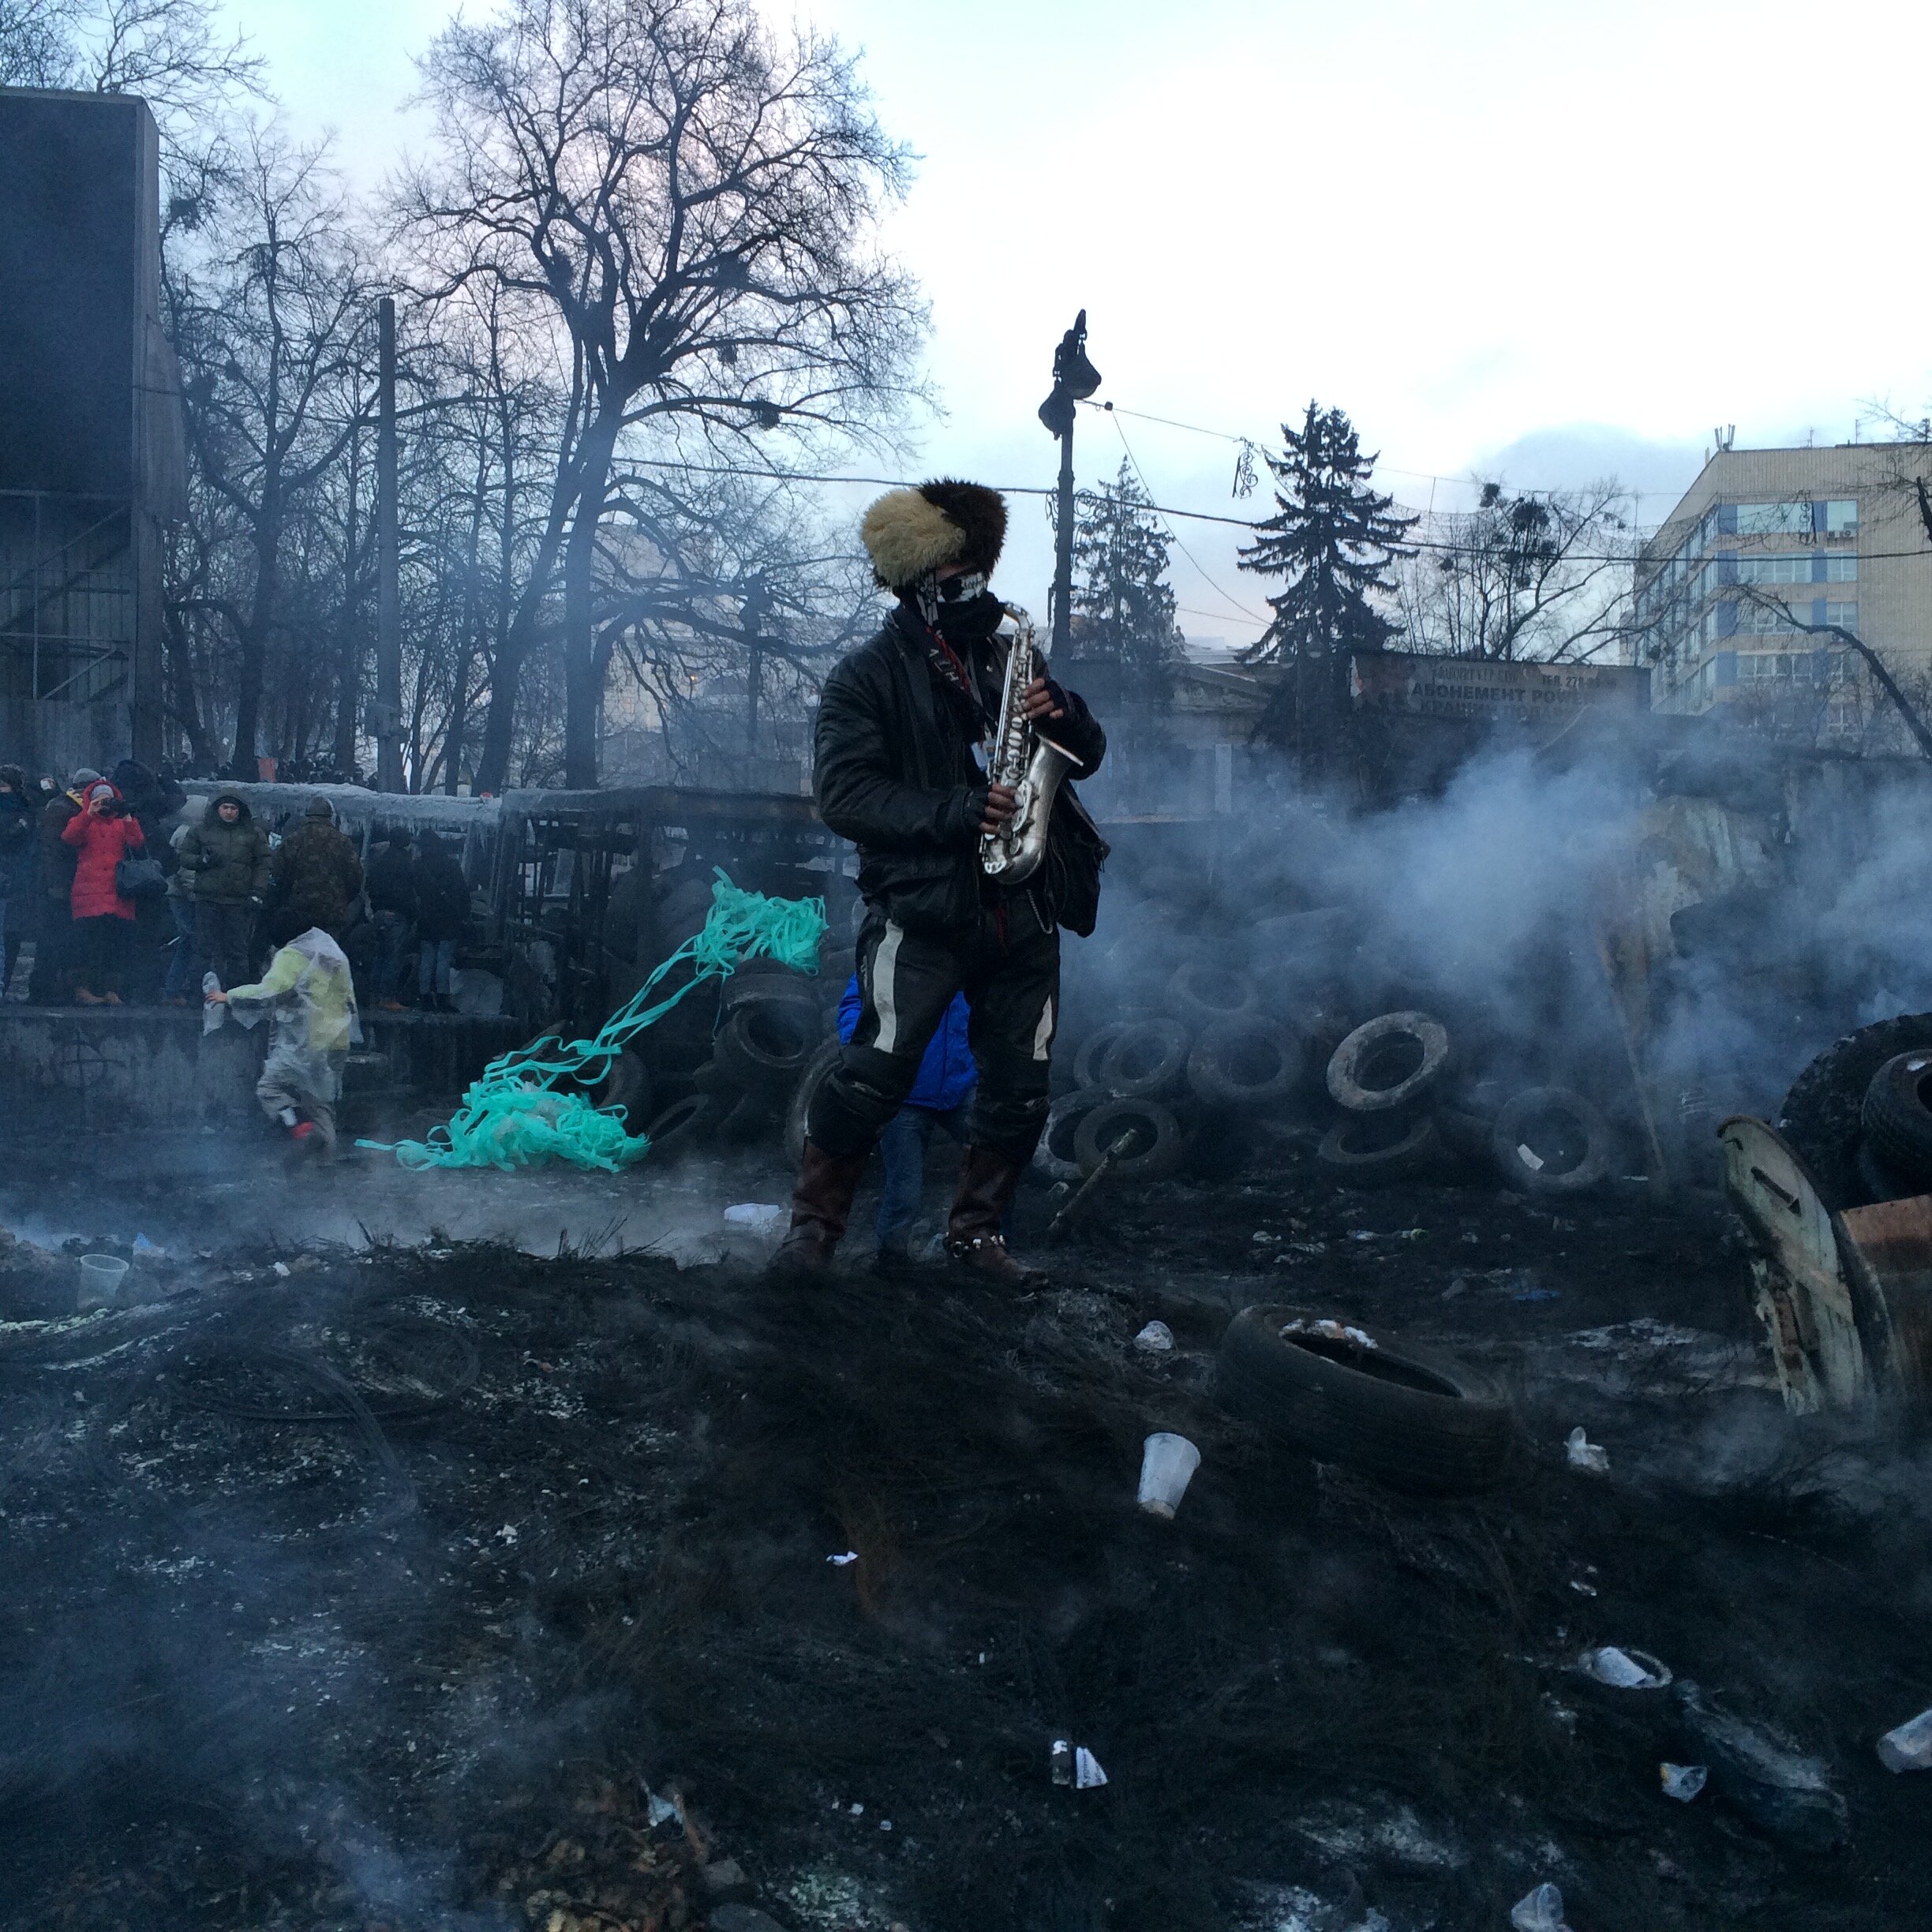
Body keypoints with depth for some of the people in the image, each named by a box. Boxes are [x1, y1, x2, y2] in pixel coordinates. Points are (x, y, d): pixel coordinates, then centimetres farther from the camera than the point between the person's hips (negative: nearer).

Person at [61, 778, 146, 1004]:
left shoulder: (122, 824, 19)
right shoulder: (83, 822, 13)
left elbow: (137, 844, 1)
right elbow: (68, 837, -8)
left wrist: (128, 819, -11)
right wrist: (89, 814, -16)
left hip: (118, 893, 3)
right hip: (90, 891, -3)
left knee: (120, 942, -3)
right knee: (89, 939, -10)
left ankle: (112, 990, 2)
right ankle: (83, 987, -5)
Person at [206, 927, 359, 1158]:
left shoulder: (291, 956, -7)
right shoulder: (335, 955, 18)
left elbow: (267, 993, -17)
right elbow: (350, 1002, 24)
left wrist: (228, 997, -7)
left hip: (306, 1041, -8)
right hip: (338, 1043, 8)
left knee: (270, 1087, -2)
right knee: (320, 1100, 12)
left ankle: (302, 1129, -23)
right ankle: (328, 1158, 5)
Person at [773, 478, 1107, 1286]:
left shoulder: (1006, 657, 18)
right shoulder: (868, 674, 1)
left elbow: (1088, 756, 20)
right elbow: (846, 794, -11)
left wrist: (1064, 713, -5)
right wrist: (958, 811, -22)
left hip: (1025, 911, 6)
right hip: (922, 908, -5)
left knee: (1020, 1087, 5)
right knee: (877, 1070, -14)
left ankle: (976, 1232, 22)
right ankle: (814, 1221, 4)